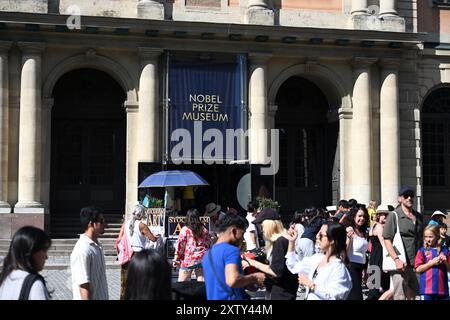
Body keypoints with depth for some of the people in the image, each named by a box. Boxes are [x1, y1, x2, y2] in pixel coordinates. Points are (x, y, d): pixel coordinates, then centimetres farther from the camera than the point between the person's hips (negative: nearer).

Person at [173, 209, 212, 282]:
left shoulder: (185, 230, -5)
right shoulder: (204, 230, 6)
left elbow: (180, 245, -5)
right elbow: (209, 244, 10)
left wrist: (175, 258, 0)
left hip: (188, 260, -3)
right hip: (202, 259, 4)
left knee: (181, 284, 3)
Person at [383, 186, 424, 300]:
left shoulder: (419, 216, 16)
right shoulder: (394, 216, -4)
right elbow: (387, 240, -10)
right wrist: (396, 259, -20)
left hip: (417, 265, 7)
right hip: (401, 264, -6)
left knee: (416, 295, 11)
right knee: (400, 296, -6)